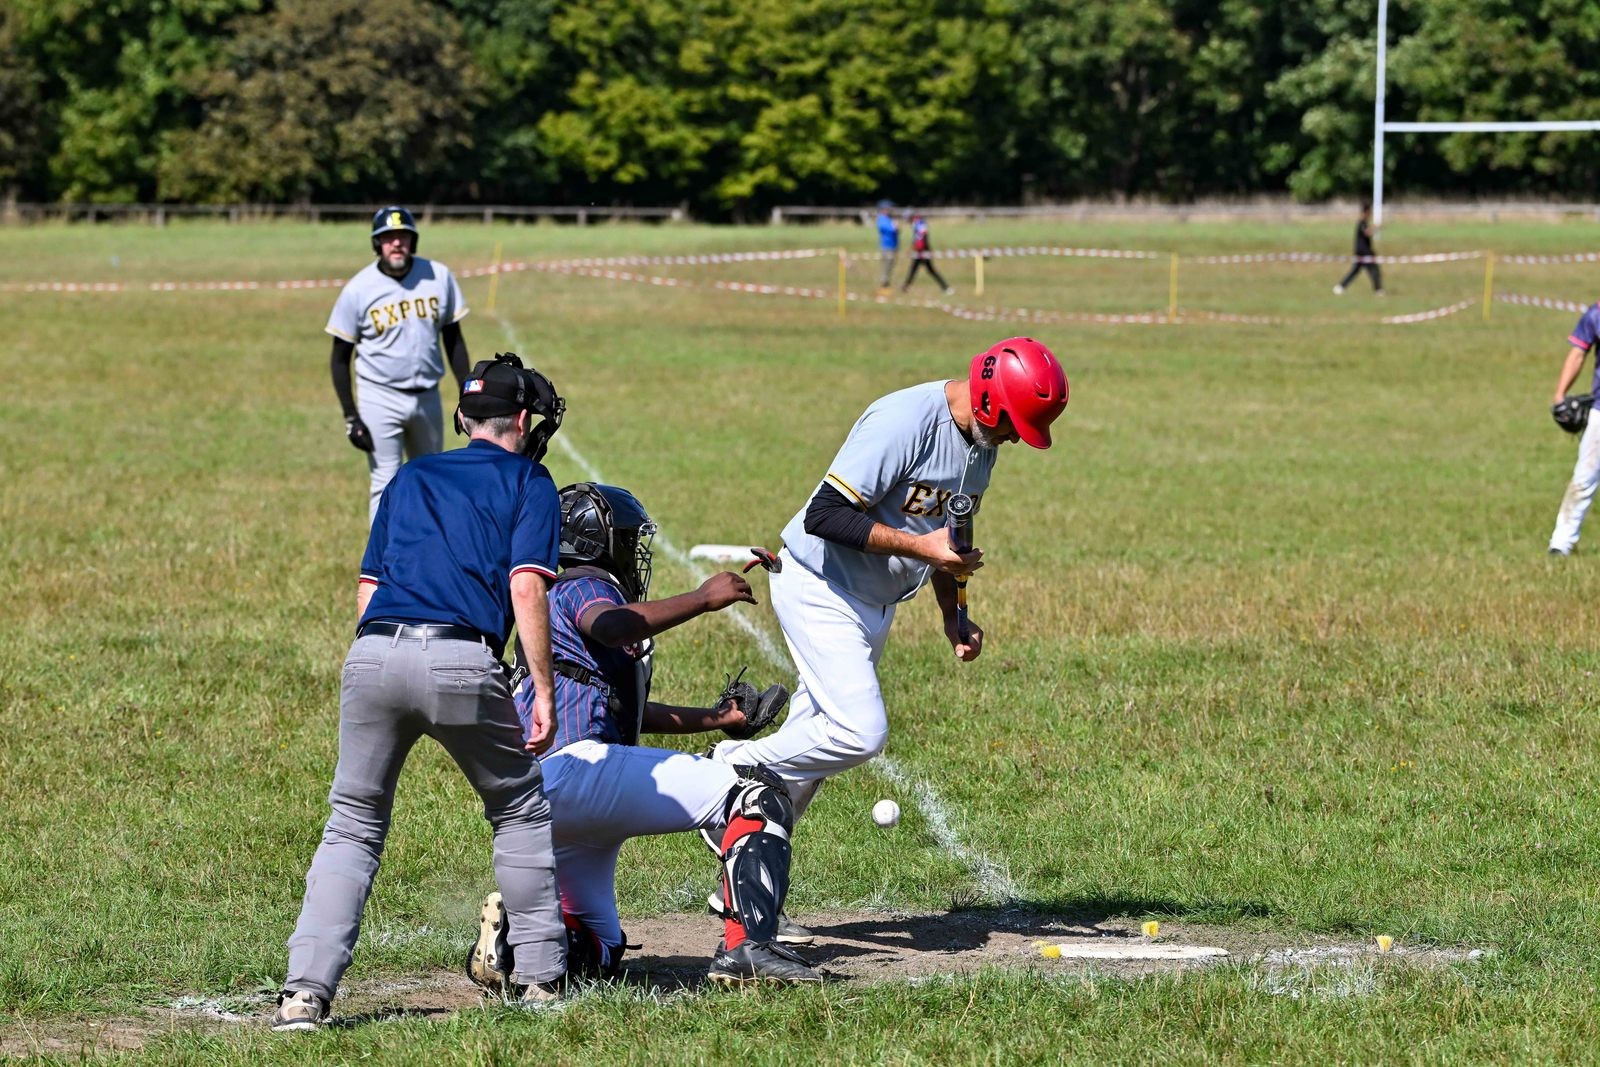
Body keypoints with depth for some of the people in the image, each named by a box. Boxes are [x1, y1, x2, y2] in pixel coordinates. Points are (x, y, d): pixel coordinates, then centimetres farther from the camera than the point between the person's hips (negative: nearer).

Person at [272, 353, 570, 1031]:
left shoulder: (411, 479, 28)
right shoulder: (527, 482, 15)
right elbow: (527, 589, 1)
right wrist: (543, 693, 1)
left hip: (373, 652, 3)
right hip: (462, 662, -3)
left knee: (353, 824, 11)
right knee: (520, 812, 18)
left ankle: (305, 992, -2)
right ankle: (541, 977, 18)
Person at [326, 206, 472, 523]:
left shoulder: (439, 277, -2)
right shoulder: (358, 289, -11)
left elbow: (453, 339, 8)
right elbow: (340, 357, -5)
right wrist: (350, 417, -10)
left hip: (427, 398, 4)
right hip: (380, 399, -4)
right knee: (386, 485, -6)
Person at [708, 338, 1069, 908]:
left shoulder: (981, 441, 4)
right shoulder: (904, 422, -26)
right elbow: (824, 515, -29)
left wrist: (953, 615, 6)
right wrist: (919, 545, -30)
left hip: (876, 604, 9)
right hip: (820, 588, -9)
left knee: (810, 745, 9)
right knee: (860, 731, -21)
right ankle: (734, 771, -1)